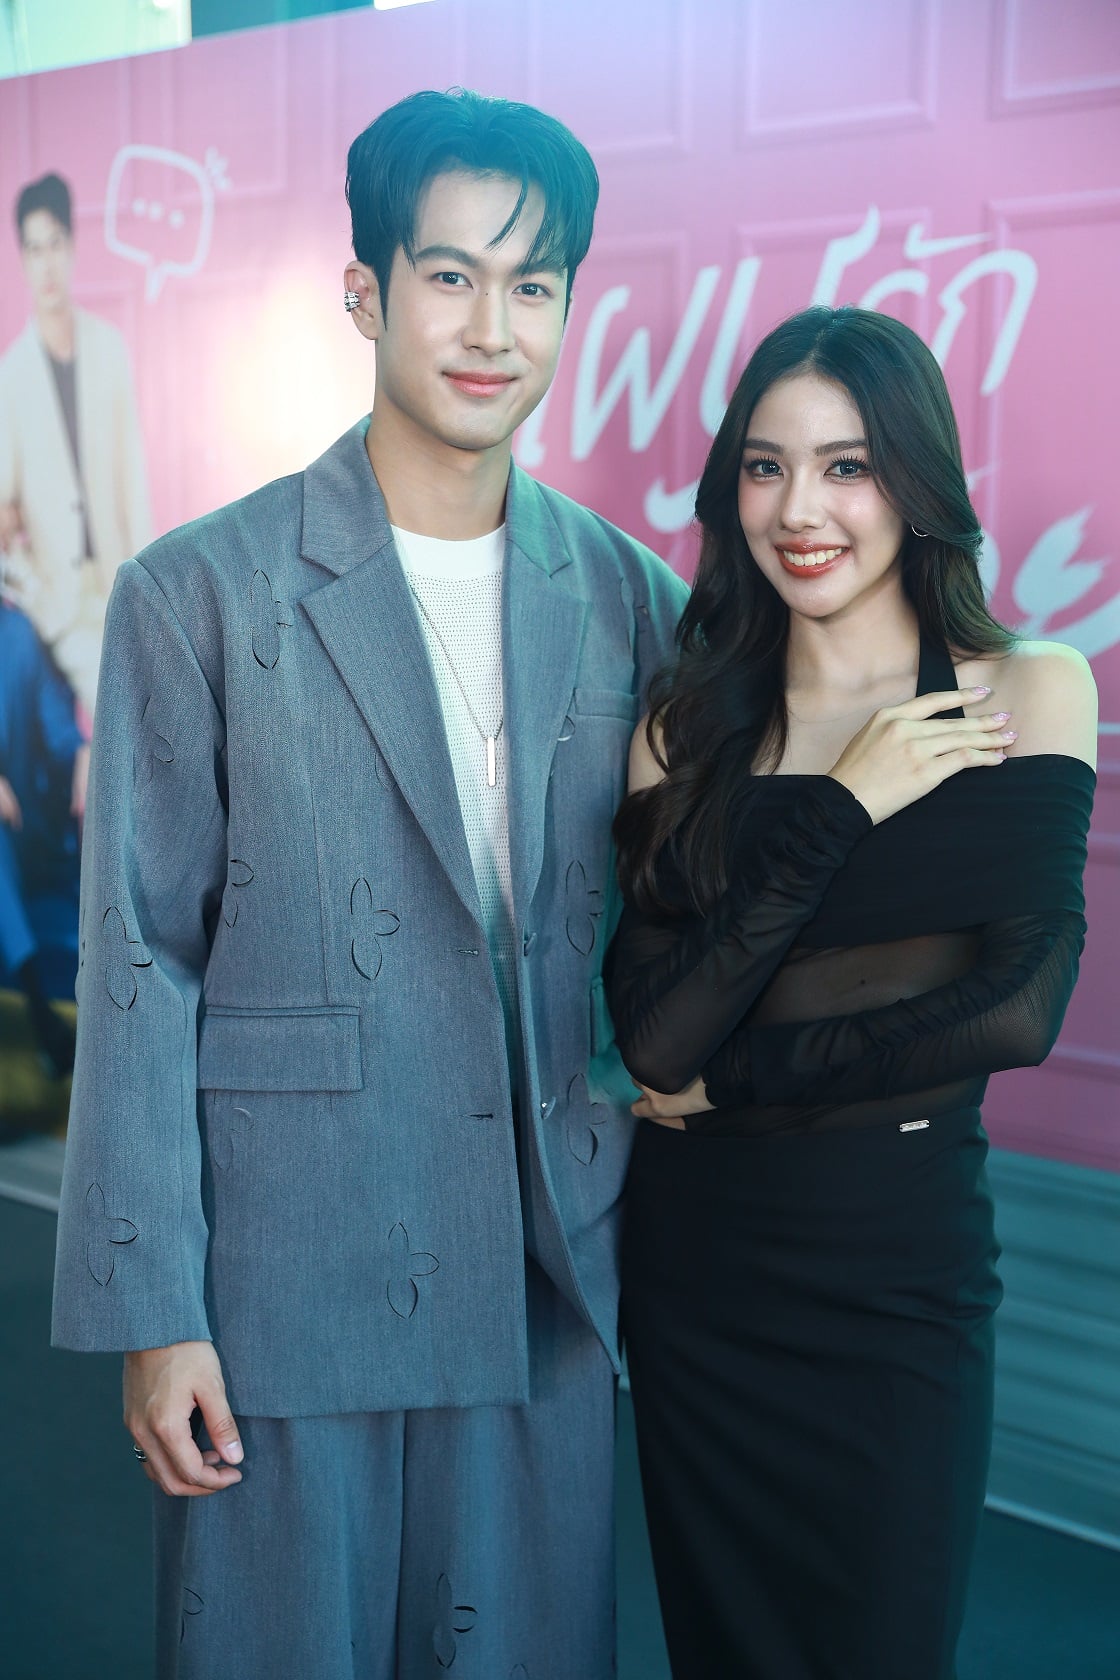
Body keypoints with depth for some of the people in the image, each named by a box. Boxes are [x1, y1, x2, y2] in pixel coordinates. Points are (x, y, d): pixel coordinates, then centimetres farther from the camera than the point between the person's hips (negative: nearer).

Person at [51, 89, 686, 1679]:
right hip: (286, 1287, -3)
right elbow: (138, 969, -6)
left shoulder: (629, 597, 4)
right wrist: (152, 1312, -8)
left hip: (547, 1283, 3)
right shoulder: (198, 592, -6)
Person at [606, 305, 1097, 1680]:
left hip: (898, 1266, -2)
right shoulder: (689, 728, 0)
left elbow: (1017, 1006, -16)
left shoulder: (1028, 691, -4)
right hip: (696, 1264, 2)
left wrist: (729, 1078, -9)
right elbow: (652, 1030, -11)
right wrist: (838, 809, -16)